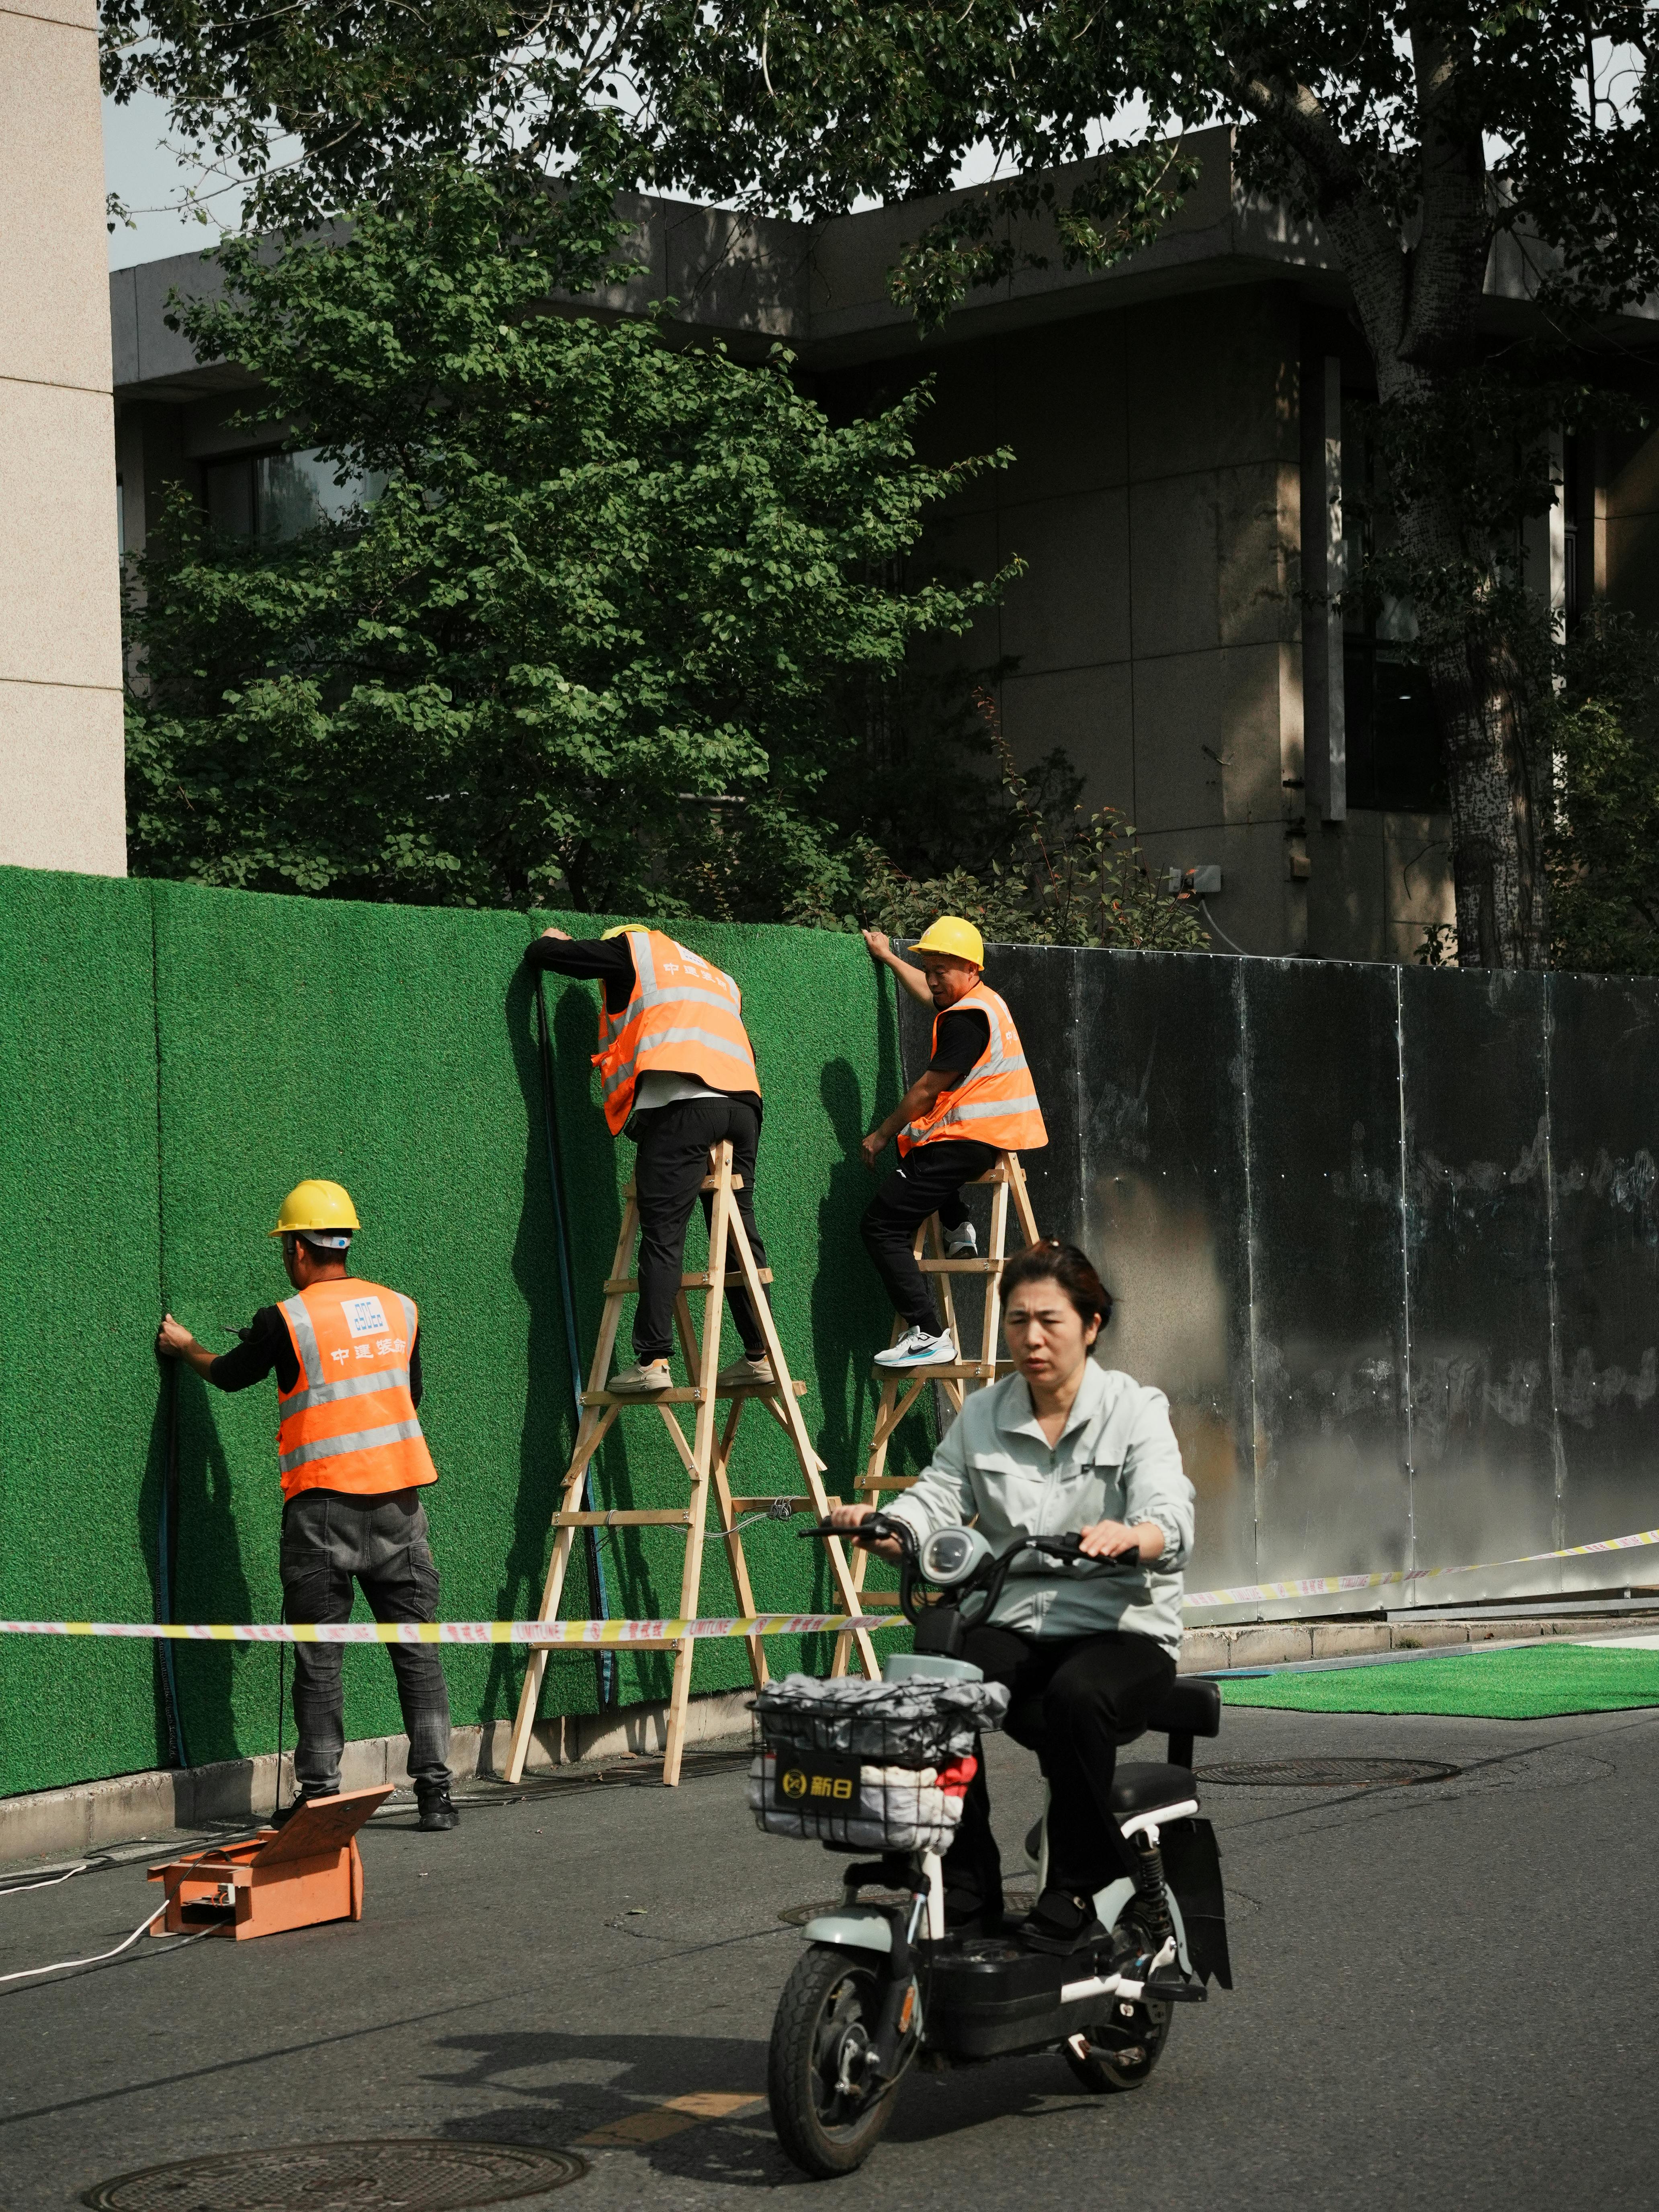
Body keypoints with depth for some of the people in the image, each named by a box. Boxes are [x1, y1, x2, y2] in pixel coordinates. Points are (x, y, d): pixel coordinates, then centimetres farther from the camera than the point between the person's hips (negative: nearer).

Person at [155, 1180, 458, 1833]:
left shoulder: (285, 1320, -6)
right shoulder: (401, 1308, 7)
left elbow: (229, 1375, 13)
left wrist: (186, 1347, 33)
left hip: (322, 1504, -3)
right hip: (399, 1499, 4)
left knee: (318, 1657, 4)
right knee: (417, 1649, 6)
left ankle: (320, 1794, 5)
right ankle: (435, 1790, 2)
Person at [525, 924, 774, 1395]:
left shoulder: (635, 950, 18)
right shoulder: (719, 978, 35)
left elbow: (545, 953, 21)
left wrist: (551, 941, 42)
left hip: (679, 1101, -6)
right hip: (743, 1103, 6)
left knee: (662, 1235, -10)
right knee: (740, 1232, 9)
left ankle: (652, 1361, -17)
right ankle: (759, 1355, 8)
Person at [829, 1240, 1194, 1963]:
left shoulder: (1135, 1410, -1)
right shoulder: (981, 1417, 12)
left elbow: (1170, 1520, -17)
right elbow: (936, 1501, 0)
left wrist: (1131, 1537, -41)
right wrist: (879, 1523, -23)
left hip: (1121, 1627, -3)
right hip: (1012, 1624, 3)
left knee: (1074, 1698, -36)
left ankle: (1082, 1890, -16)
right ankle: (965, 1901, -17)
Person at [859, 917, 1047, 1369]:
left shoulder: (966, 1018, -16)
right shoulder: (986, 1000, 15)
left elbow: (927, 1091, -13)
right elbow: (931, 994, 38)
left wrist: (880, 1136, -1)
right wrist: (888, 957, 51)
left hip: (968, 1141, -11)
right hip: (1002, 1137, 11)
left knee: (880, 1226, -9)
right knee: (916, 1146, 39)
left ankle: (928, 1335, -18)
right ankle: (958, 1228, 20)